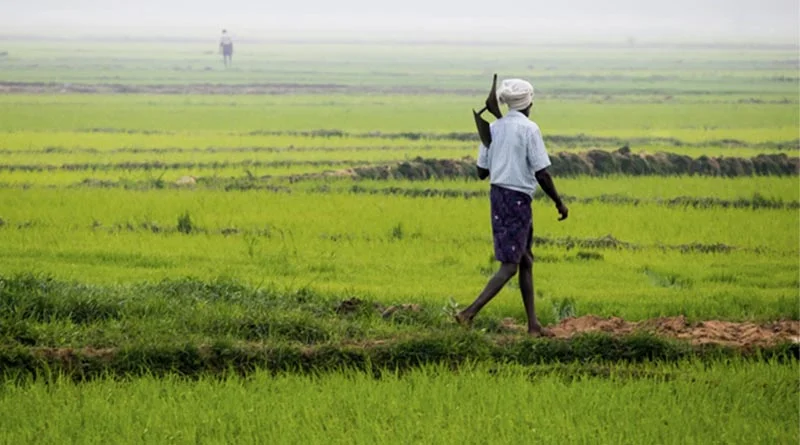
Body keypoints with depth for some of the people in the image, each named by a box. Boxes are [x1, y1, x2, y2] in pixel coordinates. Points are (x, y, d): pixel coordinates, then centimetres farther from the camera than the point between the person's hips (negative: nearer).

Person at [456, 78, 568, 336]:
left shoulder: (494, 128, 7)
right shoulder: (529, 129, -12)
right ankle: (470, 313, -14)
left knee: (526, 261, 15)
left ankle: (533, 324, 17)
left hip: (498, 194, 8)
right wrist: (559, 203, -3)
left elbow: (482, 172, 10)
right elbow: (541, 173, -14)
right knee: (510, 266, -5)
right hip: (518, 198, -8)